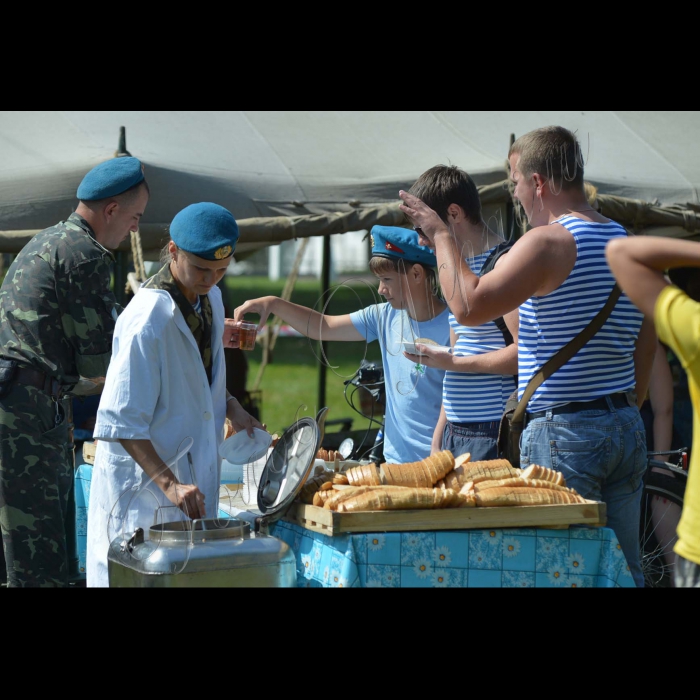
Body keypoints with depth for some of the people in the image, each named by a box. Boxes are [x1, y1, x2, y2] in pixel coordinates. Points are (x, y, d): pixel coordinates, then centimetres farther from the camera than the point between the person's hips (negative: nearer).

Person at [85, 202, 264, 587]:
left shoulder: (211, 297, 4)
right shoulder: (147, 320, -23)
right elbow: (120, 422, -24)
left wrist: (230, 407, 3)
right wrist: (169, 483, -29)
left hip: (197, 466, 8)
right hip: (145, 478, -8)